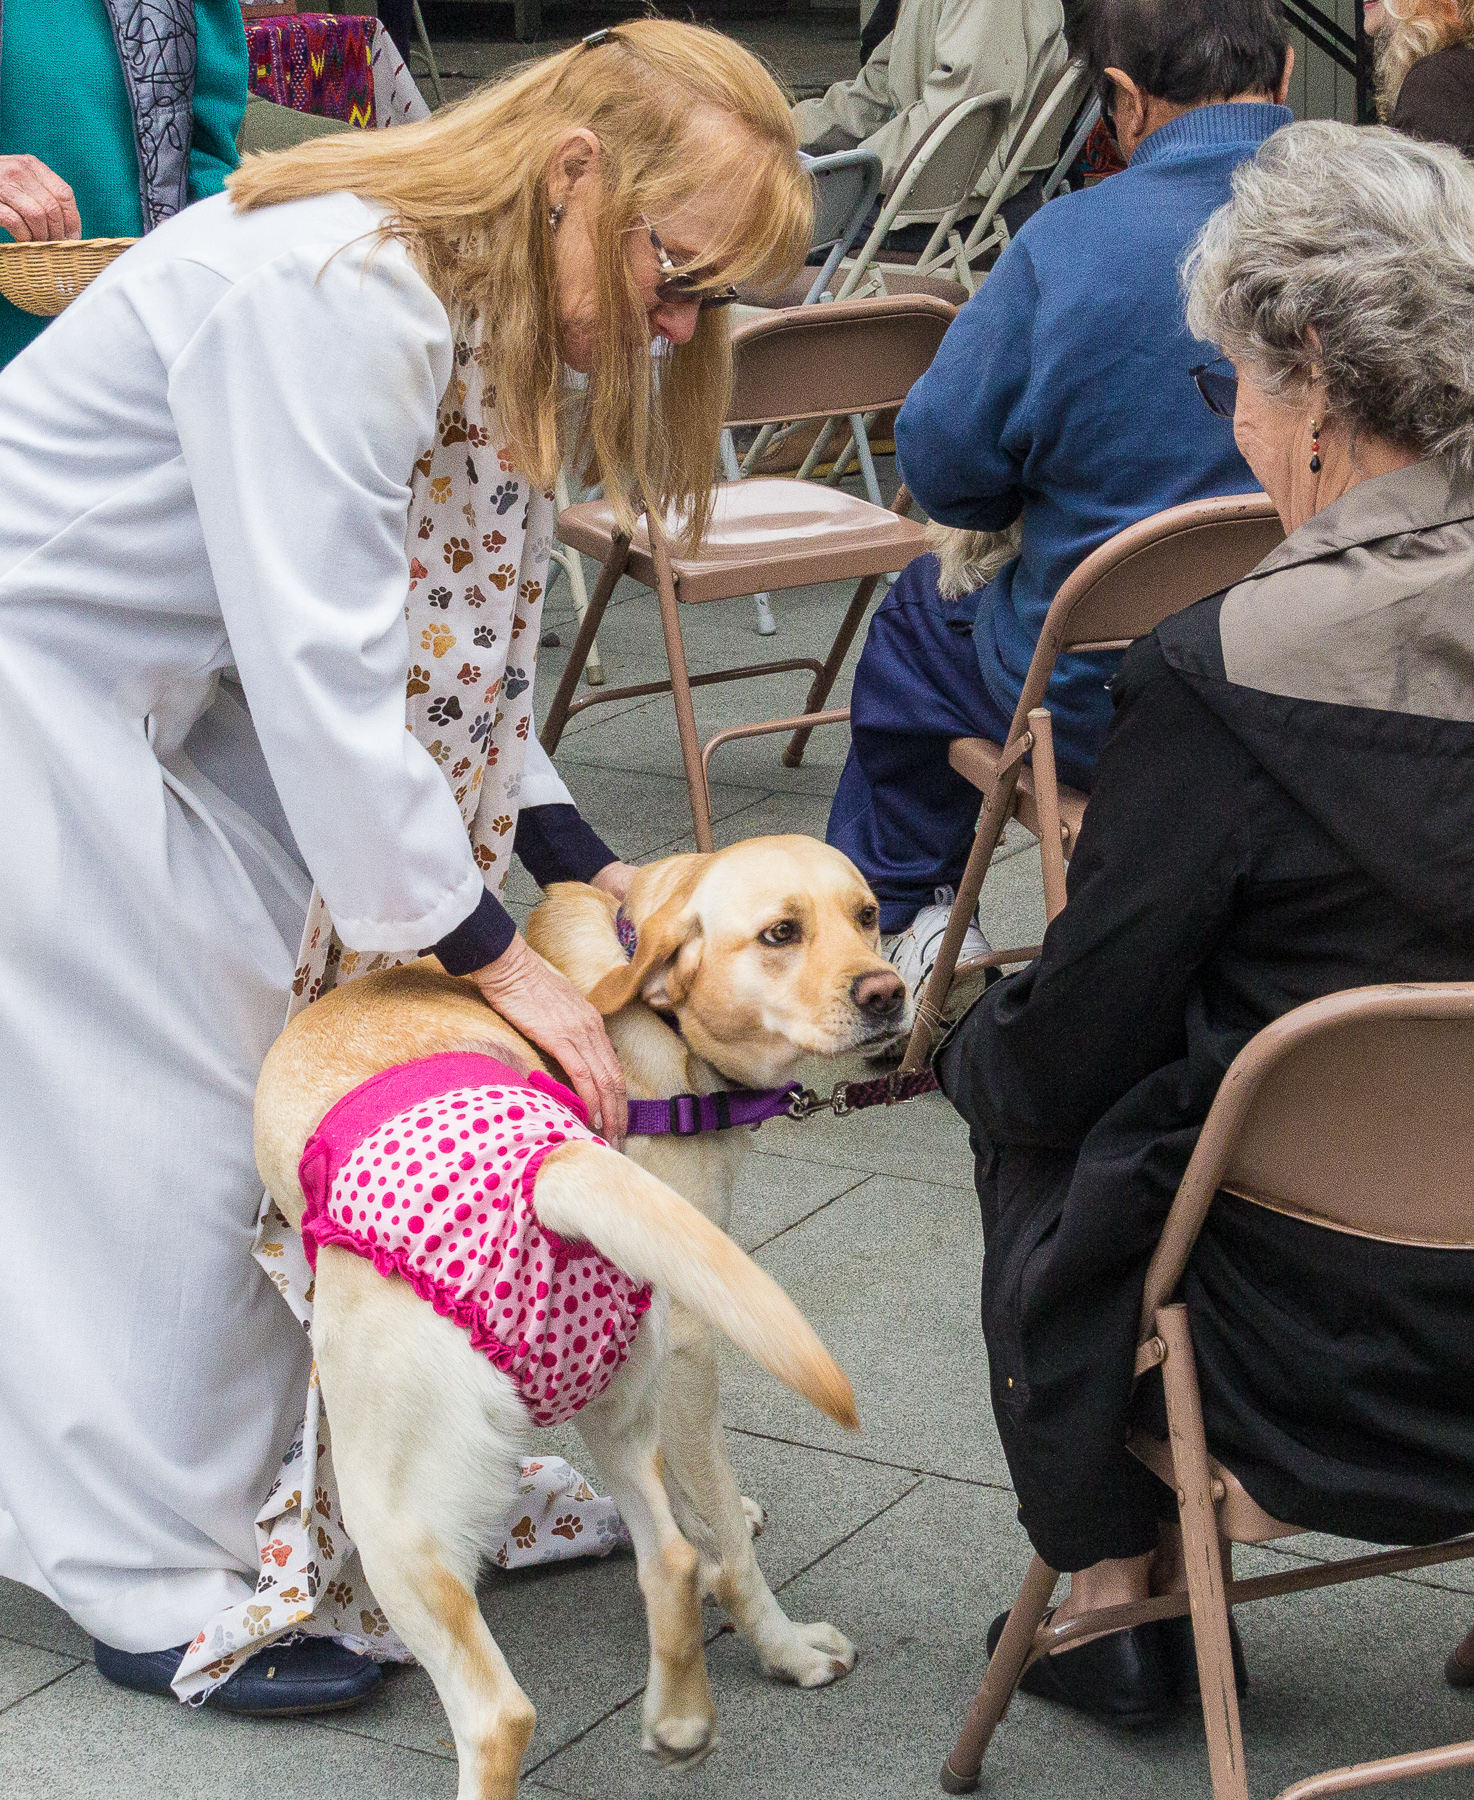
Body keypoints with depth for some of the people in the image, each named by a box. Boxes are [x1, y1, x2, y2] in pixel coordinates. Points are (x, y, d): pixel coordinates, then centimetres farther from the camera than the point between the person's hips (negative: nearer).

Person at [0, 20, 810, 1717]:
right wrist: (490, 953, -28)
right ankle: (154, 1579, 7)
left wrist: (577, 863, -4)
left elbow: (446, 647, 6)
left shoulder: (494, 328, 1)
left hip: (170, 695, 10)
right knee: (165, 1112, -6)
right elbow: (319, 661, -33)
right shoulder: (329, 297, -31)